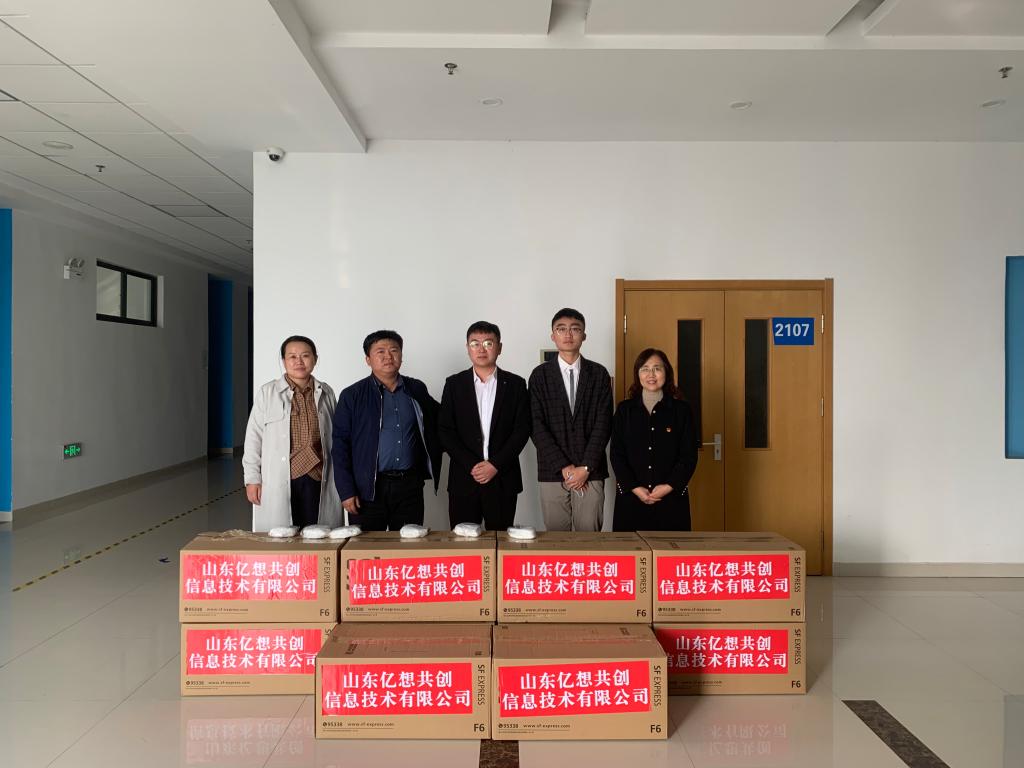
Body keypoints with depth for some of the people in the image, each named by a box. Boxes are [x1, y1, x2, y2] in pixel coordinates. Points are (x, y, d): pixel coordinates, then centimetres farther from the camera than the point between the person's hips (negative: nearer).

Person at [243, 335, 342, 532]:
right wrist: (252, 478, -1)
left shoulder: (326, 393, 9)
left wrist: (338, 479, 11)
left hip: (318, 480, 2)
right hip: (279, 482, -2)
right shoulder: (267, 393, 3)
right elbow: (254, 437, 4)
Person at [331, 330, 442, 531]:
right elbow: (340, 445, -2)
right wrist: (346, 491, -8)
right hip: (367, 488, -2)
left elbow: (435, 420, 23)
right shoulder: (352, 395, -1)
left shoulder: (416, 390, 8)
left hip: (409, 486, 3)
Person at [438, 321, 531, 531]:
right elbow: (445, 431, 1)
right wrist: (471, 465, -10)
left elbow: (522, 430, -1)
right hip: (463, 478, 0)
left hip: (503, 478, 0)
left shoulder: (515, 384, 5)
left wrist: (495, 465, -10)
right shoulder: (454, 384, 6)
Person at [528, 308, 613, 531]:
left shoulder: (599, 373, 6)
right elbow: (536, 426, -3)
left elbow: (603, 423, 0)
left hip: (591, 471, 0)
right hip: (552, 471, 0)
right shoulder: (540, 375, 4)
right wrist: (564, 467, -10)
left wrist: (586, 467, -9)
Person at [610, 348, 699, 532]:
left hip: (672, 497, -1)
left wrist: (669, 486, -12)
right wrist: (635, 488, -10)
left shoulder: (682, 409, 2)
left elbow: (689, 456, 0)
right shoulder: (624, 409, 5)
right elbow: (617, 454, 1)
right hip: (631, 497, 1)